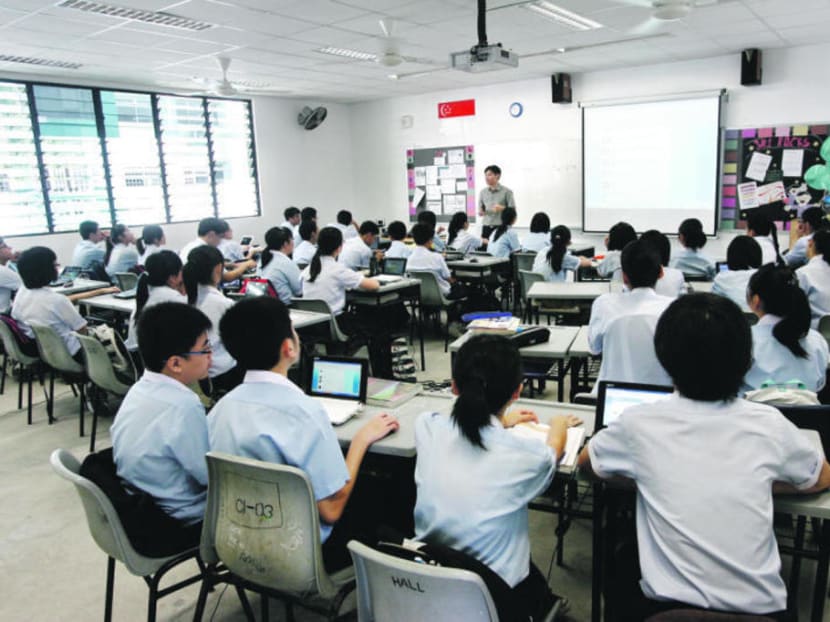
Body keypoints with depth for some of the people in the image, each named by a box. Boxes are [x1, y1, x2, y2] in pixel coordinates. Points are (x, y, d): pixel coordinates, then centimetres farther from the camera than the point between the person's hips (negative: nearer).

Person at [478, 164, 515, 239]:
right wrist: (481, 212, -6)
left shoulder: (507, 191, 0)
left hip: (501, 227, -3)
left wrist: (502, 208, -18)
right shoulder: (482, 192, 12)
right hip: (486, 227, 3)